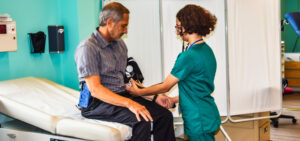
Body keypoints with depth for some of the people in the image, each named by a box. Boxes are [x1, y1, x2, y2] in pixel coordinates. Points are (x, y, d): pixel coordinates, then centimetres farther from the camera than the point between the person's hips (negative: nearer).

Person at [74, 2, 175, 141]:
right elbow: (95, 89, -19)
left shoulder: (120, 45, 15)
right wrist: (129, 103, -30)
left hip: (122, 95, 7)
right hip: (97, 103, -7)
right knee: (142, 120, -31)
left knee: (165, 115, -15)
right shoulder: (88, 48, -11)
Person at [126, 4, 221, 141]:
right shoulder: (207, 50, 8)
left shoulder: (188, 56, -20)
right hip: (209, 116, 9)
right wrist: (174, 99, 17)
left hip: (199, 121, -9)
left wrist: (139, 92, 3)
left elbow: (165, 86, -9)